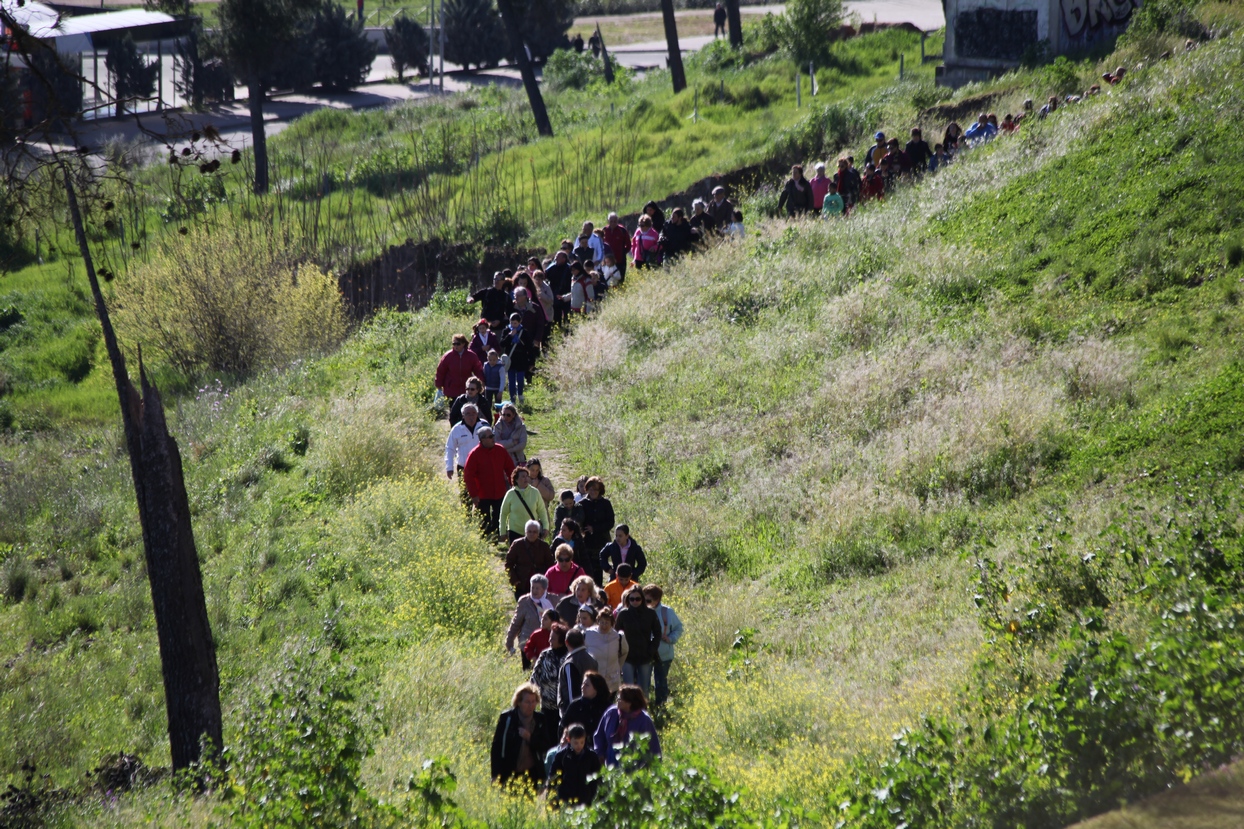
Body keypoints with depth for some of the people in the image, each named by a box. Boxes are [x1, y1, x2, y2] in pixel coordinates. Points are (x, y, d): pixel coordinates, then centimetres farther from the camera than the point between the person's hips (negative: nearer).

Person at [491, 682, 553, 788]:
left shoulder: (540, 719, 3)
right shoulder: (507, 718, -4)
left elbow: (545, 746, 2)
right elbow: (496, 746, -3)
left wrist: (529, 738, -18)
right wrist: (496, 776, -9)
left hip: (532, 773, 2)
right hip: (510, 774, -2)